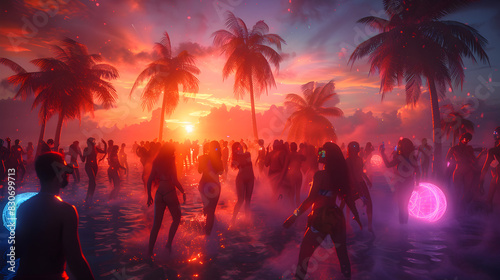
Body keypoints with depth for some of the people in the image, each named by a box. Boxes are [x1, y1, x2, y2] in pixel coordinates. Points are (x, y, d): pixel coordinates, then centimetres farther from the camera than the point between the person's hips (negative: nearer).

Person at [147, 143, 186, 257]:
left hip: (159, 193, 5)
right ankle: (169, 243, 11)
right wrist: (183, 192, -5)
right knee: (176, 219, 18)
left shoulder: (156, 162, 7)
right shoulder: (170, 161, -9)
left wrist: (149, 195, 17)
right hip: (170, 193, -5)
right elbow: (174, 181, -16)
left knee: (156, 224, 12)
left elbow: (149, 181, 8)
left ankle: (150, 251, 13)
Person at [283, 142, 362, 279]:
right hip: (337, 217, 7)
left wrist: (294, 216, -18)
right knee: (341, 251, 20)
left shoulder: (320, 175, -17)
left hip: (321, 218, -6)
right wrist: (356, 215, 20)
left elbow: (310, 199, -21)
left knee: (305, 251, 7)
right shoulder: (340, 175, 2)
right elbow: (348, 197, 8)